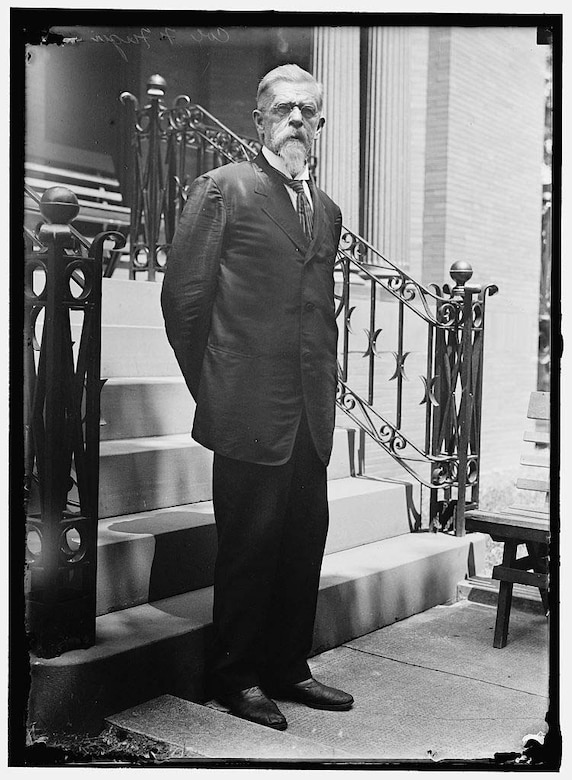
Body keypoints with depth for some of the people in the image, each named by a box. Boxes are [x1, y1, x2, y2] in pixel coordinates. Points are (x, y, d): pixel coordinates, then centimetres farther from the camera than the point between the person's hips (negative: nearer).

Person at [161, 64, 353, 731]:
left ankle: (287, 669, 26)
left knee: (305, 542, 10)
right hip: (251, 412, -6)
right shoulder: (222, 189, -2)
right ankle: (239, 678, 19)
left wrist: (324, 389, 14)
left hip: (311, 415, 6)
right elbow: (183, 295, -4)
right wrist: (210, 388, 0)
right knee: (249, 545, 2)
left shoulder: (327, 211, 17)